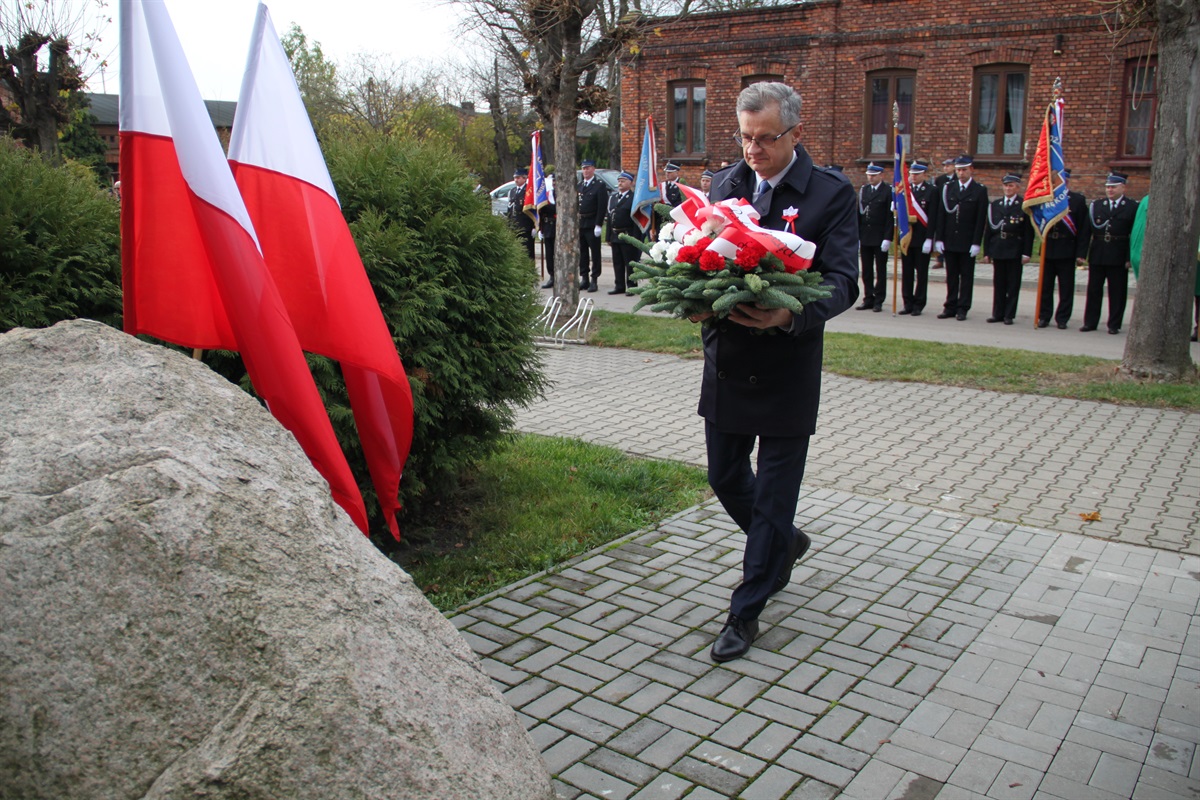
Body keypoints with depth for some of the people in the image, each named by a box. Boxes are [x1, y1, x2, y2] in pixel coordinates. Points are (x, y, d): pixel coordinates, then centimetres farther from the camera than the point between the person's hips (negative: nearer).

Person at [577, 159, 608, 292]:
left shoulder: (599, 185, -5)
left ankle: (594, 280, 2)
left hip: (592, 225, -6)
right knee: (582, 253, 9)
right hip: (579, 225, 6)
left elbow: (602, 206, -11)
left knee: (595, 253, -1)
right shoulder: (579, 185, 14)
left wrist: (598, 225, -16)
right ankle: (584, 279, 16)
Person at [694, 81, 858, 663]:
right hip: (726, 363, 5)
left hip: (788, 370, -5)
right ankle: (784, 544, 45)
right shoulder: (725, 184, 7)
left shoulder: (831, 194, -7)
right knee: (725, 477, 16)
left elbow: (843, 282, -13)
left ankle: (746, 612, 19)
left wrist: (790, 315, -33)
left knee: (774, 495, 4)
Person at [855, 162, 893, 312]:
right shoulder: (863, 190, 11)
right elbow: (859, 214, 11)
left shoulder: (888, 191, -5)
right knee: (866, 271, 7)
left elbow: (891, 216, -8)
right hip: (865, 238, 5)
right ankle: (868, 300, 14)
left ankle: (878, 301, 9)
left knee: (880, 271, 4)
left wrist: (887, 238, -14)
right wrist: (857, 237, 6)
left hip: (880, 238, -5)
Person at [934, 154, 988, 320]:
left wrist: (976, 243, -11)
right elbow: (941, 215, 5)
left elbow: (980, 219, -5)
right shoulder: (948, 188, 7)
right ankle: (950, 307, 14)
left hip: (967, 243, -3)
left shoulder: (980, 190, -1)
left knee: (966, 276, 3)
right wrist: (939, 238, 0)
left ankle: (962, 309, 8)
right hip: (949, 241, 3)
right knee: (951, 275, 8)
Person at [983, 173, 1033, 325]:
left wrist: (1027, 253, -9)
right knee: (998, 284, 8)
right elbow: (989, 229, 11)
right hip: (998, 249, 4)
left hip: (1015, 251, -4)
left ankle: (1009, 315, 8)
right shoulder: (995, 205, 10)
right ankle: (998, 313, 16)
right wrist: (987, 250, 6)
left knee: (1013, 284, 2)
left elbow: (1029, 231, -4)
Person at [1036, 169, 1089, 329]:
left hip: (1067, 251, -2)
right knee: (1045, 286, 7)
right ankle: (1044, 317, 16)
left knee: (1066, 287, 4)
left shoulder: (1077, 200, -1)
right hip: (1047, 249, 2)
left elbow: (1084, 228, -4)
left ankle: (1062, 319, 12)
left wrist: (1081, 253, -9)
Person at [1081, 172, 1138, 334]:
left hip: (1119, 257, -3)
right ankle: (1090, 322, 16)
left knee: (1117, 292, 4)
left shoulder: (1133, 207, 1)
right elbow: (1089, 229, 2)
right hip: (1097, 255, 3)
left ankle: (1114, 324, 11)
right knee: (1094, 290, 8)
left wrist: (1130, 257, -10)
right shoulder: (1096, 205, 10)